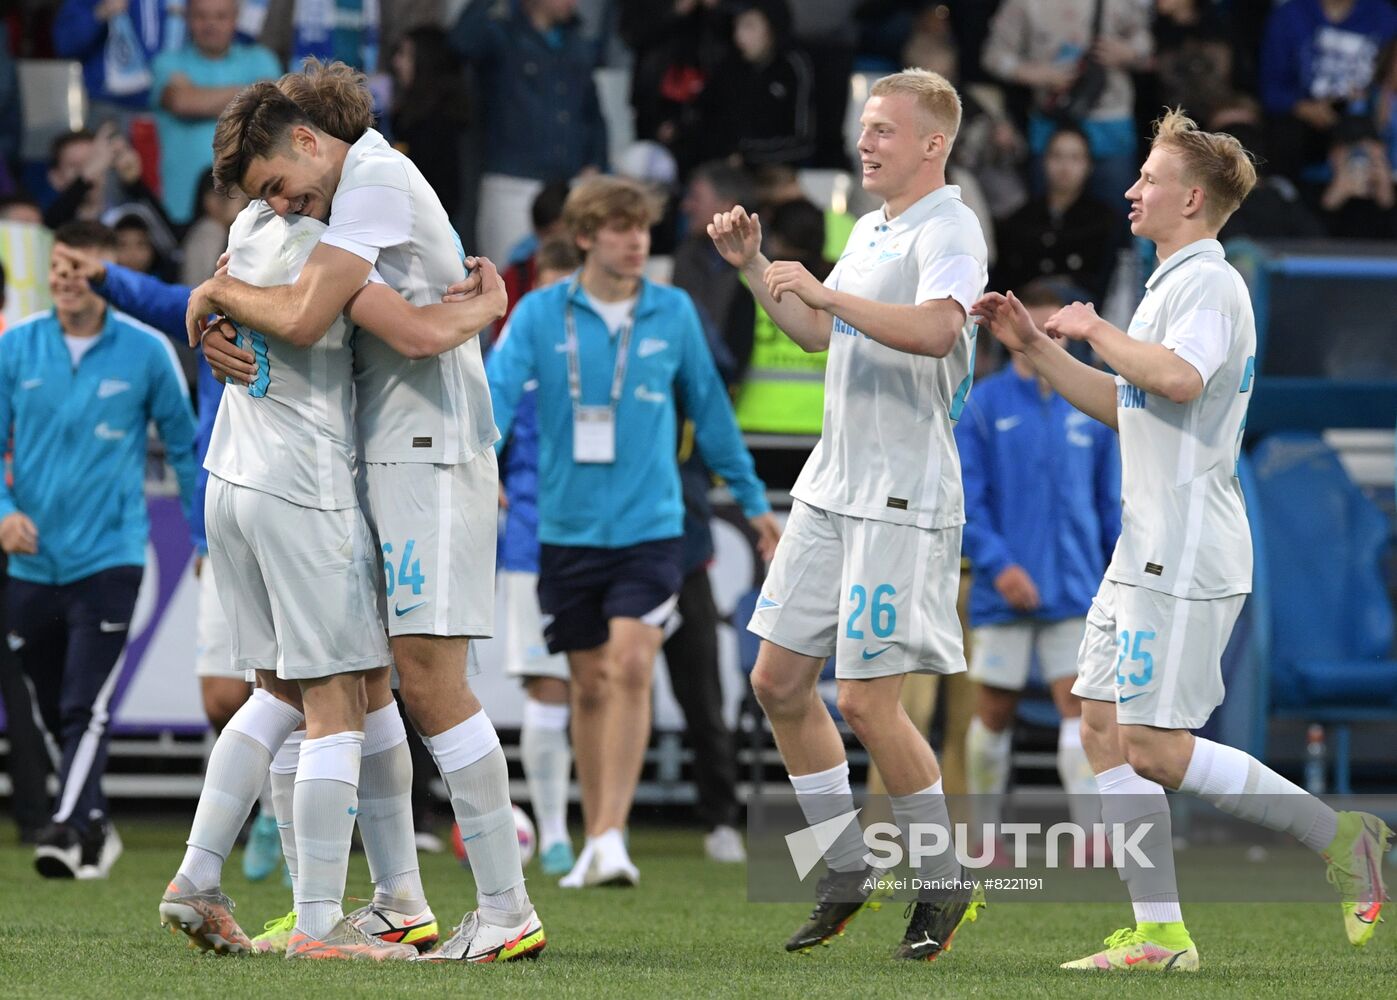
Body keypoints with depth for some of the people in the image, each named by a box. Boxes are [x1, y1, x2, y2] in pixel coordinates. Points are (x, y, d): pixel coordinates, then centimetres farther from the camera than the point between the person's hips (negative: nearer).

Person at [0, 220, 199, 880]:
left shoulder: (146, 352, -2)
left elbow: (184, 445, 7)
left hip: (108, 557, -4)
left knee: (86, 709, -15)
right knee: (55, 714, 11)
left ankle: (68, 830, -22)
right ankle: (95, 828, 26)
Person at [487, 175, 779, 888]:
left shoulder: (673, 314, 4)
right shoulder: (539, 315, 0)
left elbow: (709, 408, 15)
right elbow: (498, 390, -11)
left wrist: (753, 500, 21)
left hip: (649, 527, -1)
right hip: (568, 528, 1)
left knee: (630, 669, -16)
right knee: (589, 686, 8)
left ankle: (611, 835, -18)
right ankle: (594, 841, 20)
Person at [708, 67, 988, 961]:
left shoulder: (949, 229, -12)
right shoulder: (872, 230, 16)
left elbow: (935, 328, -31)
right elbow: (821, 334, 29)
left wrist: (829, 291, -28)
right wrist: (753, 267, 17)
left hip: (903, 500, -9)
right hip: (831, 487, 9)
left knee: (869, 701, -9)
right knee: (780, 681, 8)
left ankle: (946, 884, 7)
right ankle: (848, 876, 20)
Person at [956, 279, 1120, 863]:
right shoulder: (981, 407, 0)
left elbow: (1111, 503, 15)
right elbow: (963, 501, -5)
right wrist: (997, 564, -18)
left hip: (1074, 593, 2)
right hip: (1004, 595, -2)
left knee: (1079, 706, -10)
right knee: (995, 712, 6)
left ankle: (1091, 837, -17)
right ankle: (986, 834, 19)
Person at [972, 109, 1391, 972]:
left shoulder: (1209, 284, -14)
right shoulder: (1174, 283, 19)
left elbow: (1180, 379, -33)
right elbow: (1121, 405, 27)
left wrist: (1097, 331, -19)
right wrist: (1034, 345, 20)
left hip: (1187, 559, -10)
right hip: (1147, 550, 10)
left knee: (1156, 750, -11)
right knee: (1105, 726, 6)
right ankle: (1159, 934, 6)